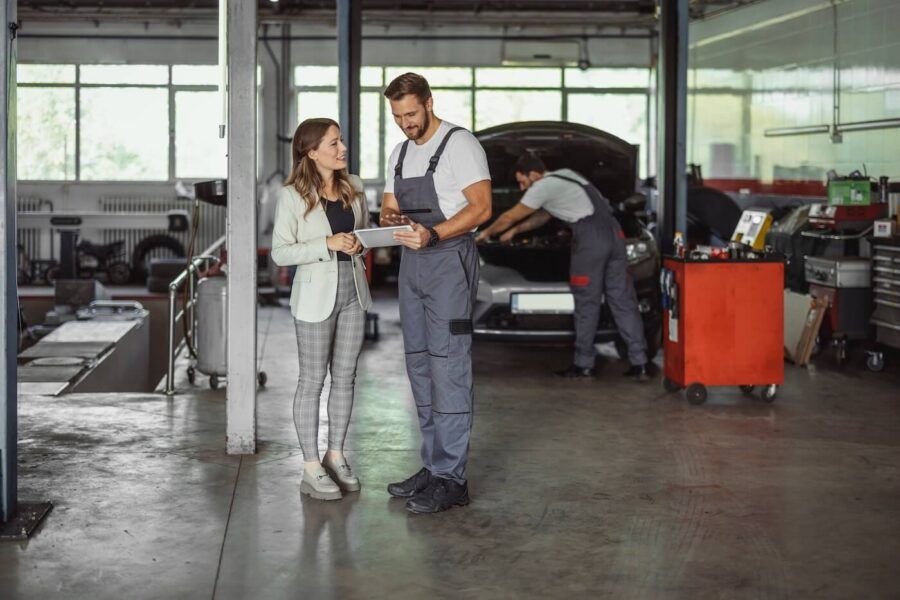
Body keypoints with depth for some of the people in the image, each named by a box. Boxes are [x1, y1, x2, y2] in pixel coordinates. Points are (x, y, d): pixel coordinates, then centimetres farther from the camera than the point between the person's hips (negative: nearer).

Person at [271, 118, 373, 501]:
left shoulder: (353, 187, 5)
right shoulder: (292, 196, -11)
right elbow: (280, 252, -12)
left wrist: (360, 242, -5)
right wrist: (328, 244, -22)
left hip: (353, 290, 5)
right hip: (316, 295, -5)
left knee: (345, 377, 11)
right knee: (313, 380, 2)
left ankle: (336, 456, 24)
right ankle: (311, 469, 9)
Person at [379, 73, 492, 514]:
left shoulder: (459, 144, -7)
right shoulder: (400, 153, 17)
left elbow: (481, 206, -15)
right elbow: (389, 207, 18)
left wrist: (434, 234, -27)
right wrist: (390, 220, -7)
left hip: (449, 260, -9)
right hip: (412, 262, 9)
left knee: (448, 367, -10)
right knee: (419, 365, 11)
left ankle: (451, 479, -8)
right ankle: (434, 465, 20)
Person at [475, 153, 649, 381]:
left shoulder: (543, 187, 1)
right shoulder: (564, 176, 28)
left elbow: (509, 217, 11)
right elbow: (543, 216, 40)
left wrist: (486, 233, 27)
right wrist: (514, 231, 44)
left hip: (590, 238, -8)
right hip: (613, 232, 8)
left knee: (587, 304, 1)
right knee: (623, 301, 6)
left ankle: (583, 365, 7)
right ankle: (639, 364, 4)